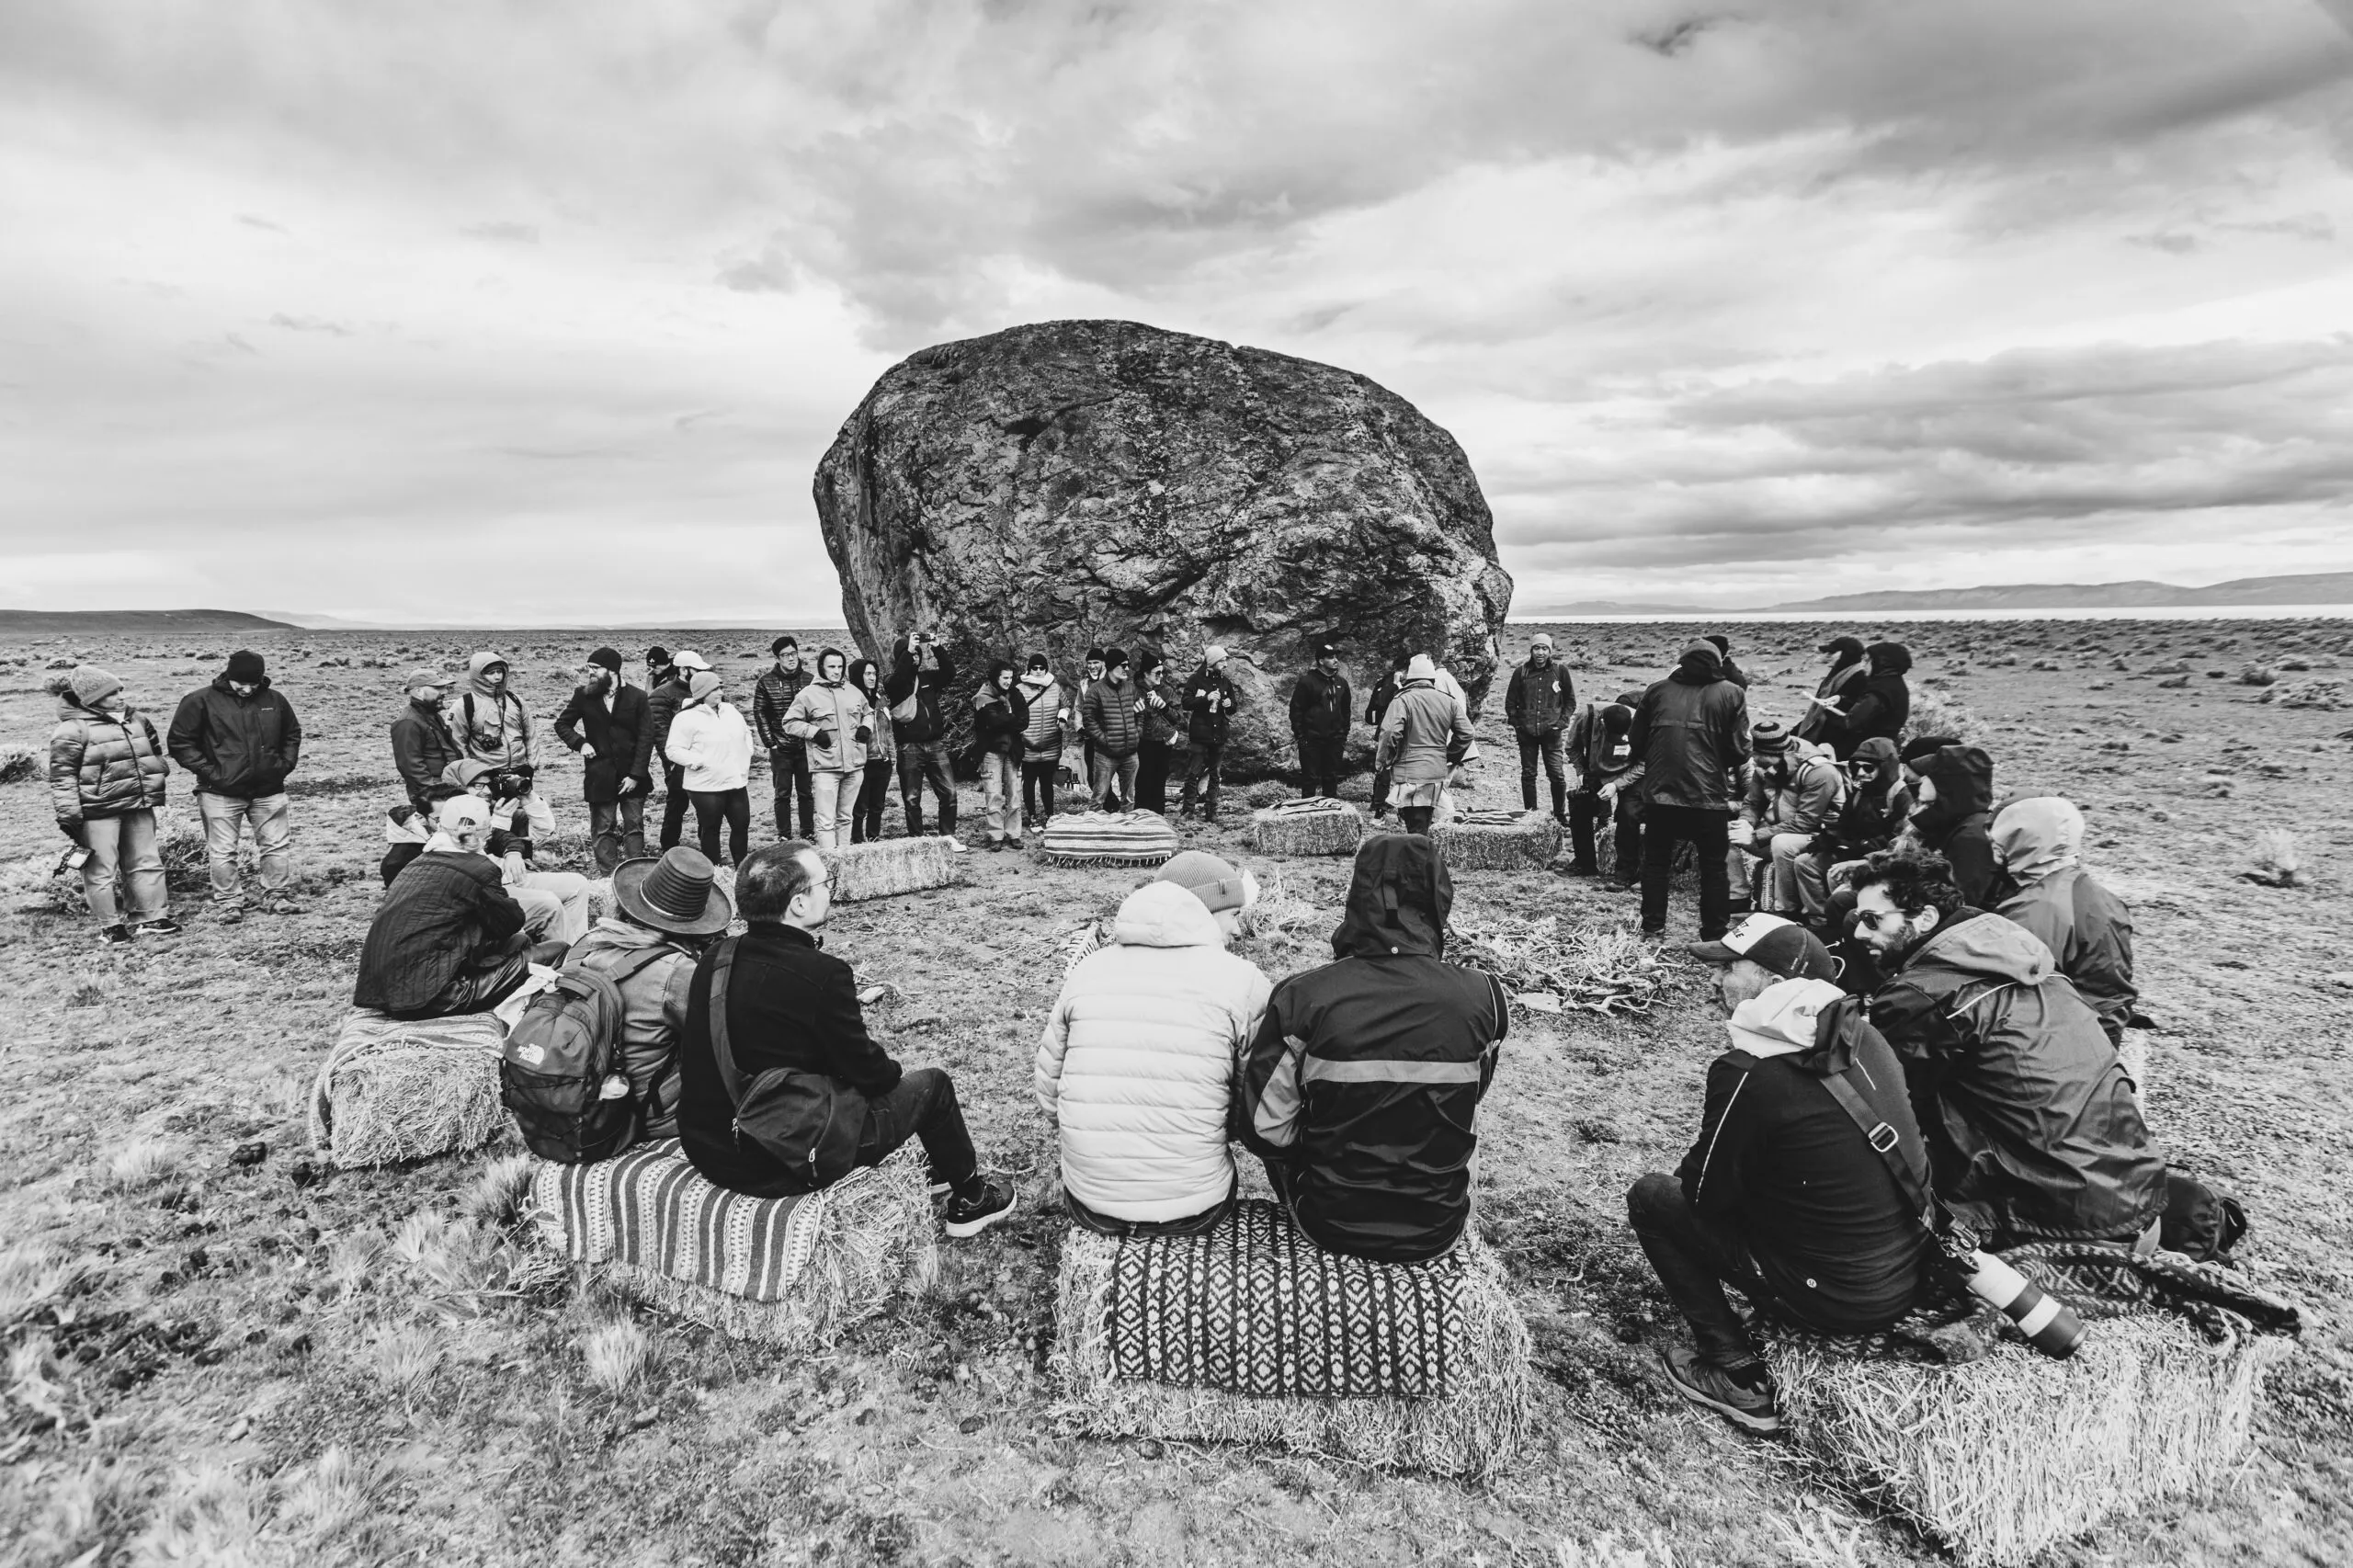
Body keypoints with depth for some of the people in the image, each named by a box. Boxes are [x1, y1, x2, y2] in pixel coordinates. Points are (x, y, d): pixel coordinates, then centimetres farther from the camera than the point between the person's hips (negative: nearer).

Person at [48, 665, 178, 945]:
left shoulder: (135, 720, 9)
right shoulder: (72, 730, -12)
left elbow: (156, 752, 25)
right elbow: (62, 775, -13)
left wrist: (157, 784, 22)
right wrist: (68, 814, -16)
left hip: (138, 806, 7)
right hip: (98, 811, -7)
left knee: (147, 861, 11)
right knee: (102, 870, 1)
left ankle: (153, 916, 20)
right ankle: (110, 926, 10)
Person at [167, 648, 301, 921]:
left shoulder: (274, 700, 4)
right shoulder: (201, 701, -7)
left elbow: (292, 734, 18)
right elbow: (179, 741, -2)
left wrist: (285, 764, 5)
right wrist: (207, 770, -10)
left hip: (268, 790, 3)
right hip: (220, 792, -3)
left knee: (277, 846, 7)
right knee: (222, 851, 2)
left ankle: (277, 896, 18)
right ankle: (228, 903, 12)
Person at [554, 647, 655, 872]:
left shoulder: (637, 697, -5)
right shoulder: (584, 695, 1)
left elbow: (646, 738, -6)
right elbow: (562, 724, 13)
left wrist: (636, 775, -11)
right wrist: (580, 743, -7)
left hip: (632, 775, -1)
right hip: (599, 775, 1)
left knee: (634, 827, 6)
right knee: (603, 829, 6)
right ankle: (608, 877, 12)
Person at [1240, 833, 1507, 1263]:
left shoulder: (1303, 998, -21)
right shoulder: (1484, 997, -15)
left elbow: (1264, 1128, -15)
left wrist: (1327, 1149, 5)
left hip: (1329, 1227, -1)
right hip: (1438, 1231, 2)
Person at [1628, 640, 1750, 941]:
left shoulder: (1657, 691, 6)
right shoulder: (1731, 694, 0)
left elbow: (1635, 741, 8)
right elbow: (1739, 750, -3)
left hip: (1659, 792, 2)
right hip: (1709, 794, -2)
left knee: (1656, 860, 15)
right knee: (1713, 866, 10)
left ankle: (1653, 926, 20)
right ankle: (1714, 934, 15)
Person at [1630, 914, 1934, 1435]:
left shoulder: (1747, 1075, -21)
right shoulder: (1864, 1036, 1)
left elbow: (1707, 1191, -10)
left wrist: (1686, 1172, 15)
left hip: (1842, 1300, -7)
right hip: (1913, 1273, 7)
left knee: (1652, 1196, 3)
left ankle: (1739, 1381, 6)